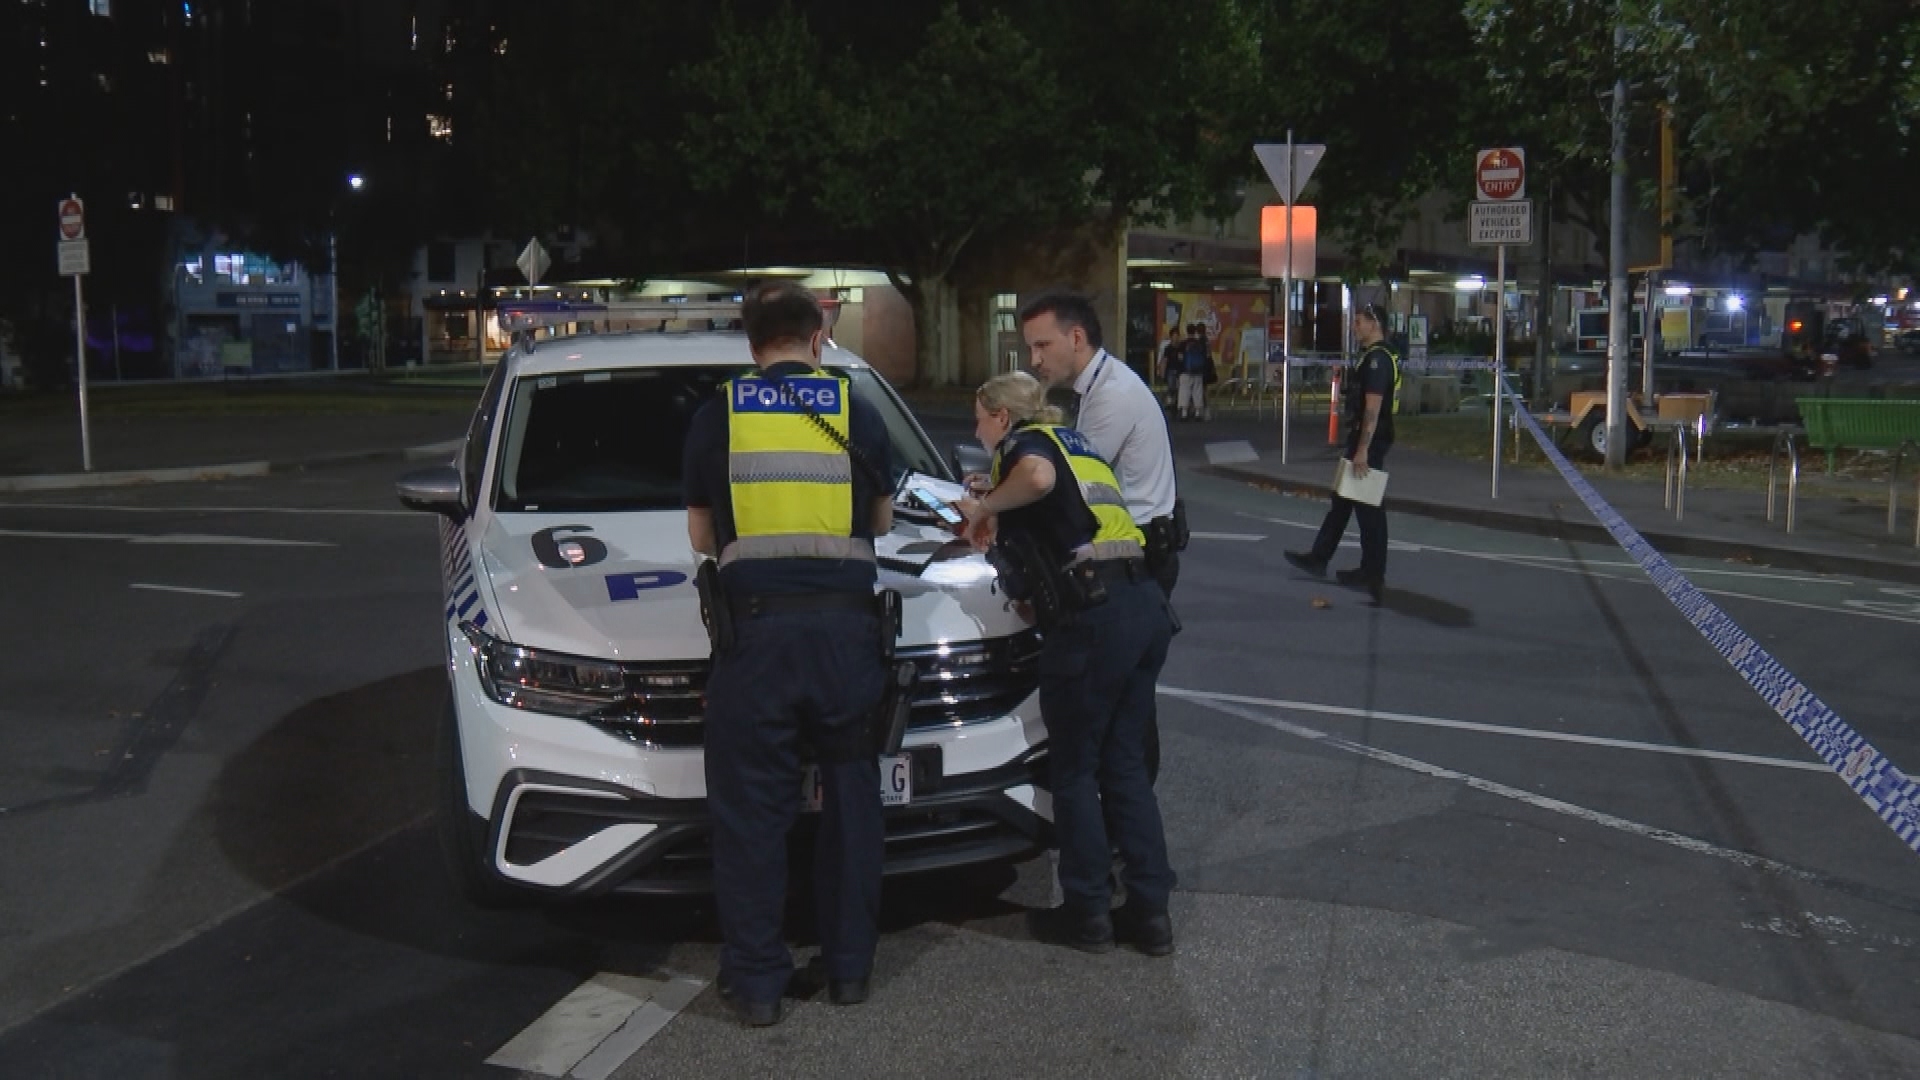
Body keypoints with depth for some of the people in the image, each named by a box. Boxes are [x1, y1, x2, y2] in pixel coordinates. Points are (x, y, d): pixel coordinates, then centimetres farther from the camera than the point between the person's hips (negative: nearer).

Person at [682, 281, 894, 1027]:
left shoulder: (716, 415, 7)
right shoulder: (858, 411, 8)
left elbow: (701, 536, 14)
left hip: (755, 626, -1)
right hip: (845, 625, 1)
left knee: (751, 808, 6)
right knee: (850, 795, 14)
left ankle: (755, 982, 10)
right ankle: (849, 966, 22)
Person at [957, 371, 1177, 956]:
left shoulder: (1024, 442, 1)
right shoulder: (1074, 442, 27)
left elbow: (1039, 476, -23)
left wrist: (985, 506, -8)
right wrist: (993, 524, 39)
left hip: (1093, 618, -8)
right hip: (1146, 606, 8)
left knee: (1074, 771, 6)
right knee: (1124, 765, 15)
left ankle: (1087, 912, 14)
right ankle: (1150, 910, 16)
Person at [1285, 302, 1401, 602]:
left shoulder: (1377, 360, -18)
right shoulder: (1372, 357, 14)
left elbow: (1373, 408, -24)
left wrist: (1362, 451, -26)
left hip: (1370, 442, -11)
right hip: (1361, 440, 11)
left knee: (1367, 506, -3)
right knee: (1342, 500, 15)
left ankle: (1374, 575, 5)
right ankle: (1318, 558, 23)